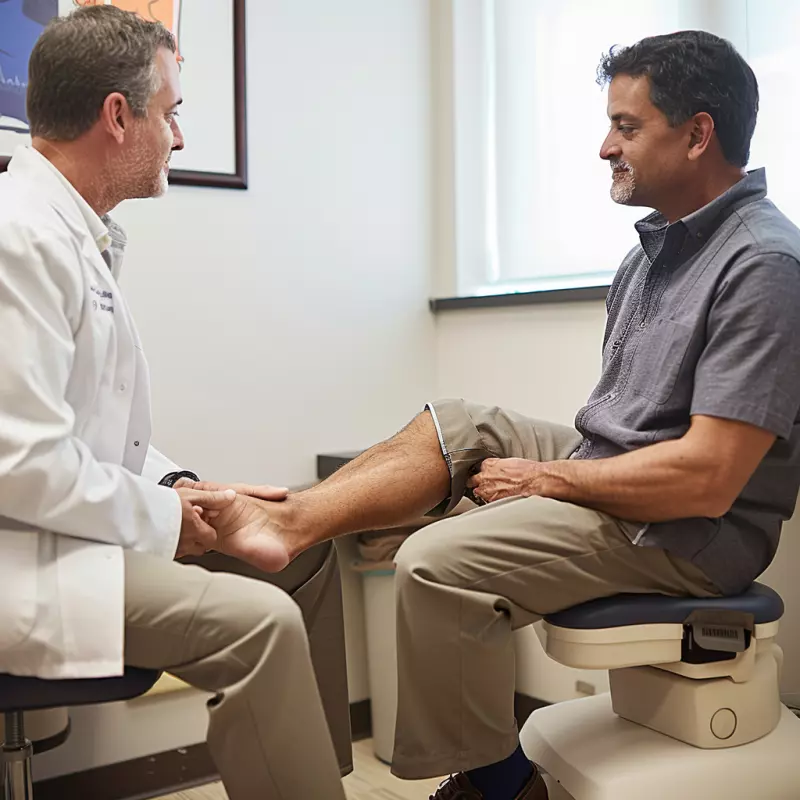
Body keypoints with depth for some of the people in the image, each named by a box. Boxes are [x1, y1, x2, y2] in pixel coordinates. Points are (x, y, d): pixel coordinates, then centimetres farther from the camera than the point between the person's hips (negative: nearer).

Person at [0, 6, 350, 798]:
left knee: (302, 547, 12)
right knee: (259, 621, -26)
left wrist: (173, 487, 2)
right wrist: (163, 516, -13)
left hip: (79, 518, 10)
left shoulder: (75, 231, 11)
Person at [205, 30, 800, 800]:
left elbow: (706, 481, -26)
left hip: (686, 531, -9)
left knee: (440, 563, -23)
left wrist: (541, 477, -16)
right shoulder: (659, 245, 10)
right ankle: (286, 521, -1)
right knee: (455, 425, 7)